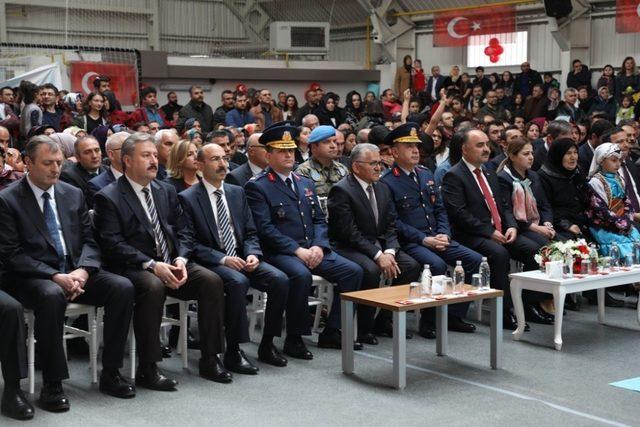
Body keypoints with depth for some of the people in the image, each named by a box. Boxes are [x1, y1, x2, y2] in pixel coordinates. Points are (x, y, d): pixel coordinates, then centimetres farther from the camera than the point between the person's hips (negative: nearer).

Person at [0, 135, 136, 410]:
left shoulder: (73, 194, 14)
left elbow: (89, 241, 12)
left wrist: (82, 270, -10)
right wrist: (54, 276, -20)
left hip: (76, 272, 5)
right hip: (32, 277, -5)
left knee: (123, 287, -19)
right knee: (52, 296, -38)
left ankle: (110, 374, -10)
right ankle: (52, 385, -25)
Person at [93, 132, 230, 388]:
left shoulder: (166, 191, 17)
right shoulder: (108, 198, -3)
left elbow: (182, 232, 15)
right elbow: (112, 244, -12)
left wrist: (180, 259, -7)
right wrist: (151, 265, -21)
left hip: (171, 264, 6)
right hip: (132, 268, -6)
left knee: (212, 281, -17)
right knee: (153, 286, -37)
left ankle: (210, 360, -9)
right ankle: (147, 369, -26)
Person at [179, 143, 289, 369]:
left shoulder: (237, 193, 15)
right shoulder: (188, 198, -2)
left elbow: (250, 232, 15)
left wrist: (252, 254, -7)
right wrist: (222, 259, -19)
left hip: (242, 258, 6)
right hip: (211, 263, -5)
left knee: (280, 280, -18)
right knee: (238, 282, -35)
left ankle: (267, 344, -5)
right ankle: (233, 351, -23)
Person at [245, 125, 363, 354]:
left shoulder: (305, 184, 20)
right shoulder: (257, 187, -3)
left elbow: (319, 220, 16)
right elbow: (265, 228, -12)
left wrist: (319, 246, -4)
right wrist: (297, 250, -19)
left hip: (313, 250, 7)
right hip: (280, 252, -7)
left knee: (353, 271, -10)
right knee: (301, 275, -36)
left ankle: (331, 332, 1)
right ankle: (294, 339, -19)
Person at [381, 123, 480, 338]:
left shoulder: (426, 174, 17)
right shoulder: (387, 182, -7)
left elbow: (440, 209, 17)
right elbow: (394, 221, -13)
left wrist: (443, 234, -2)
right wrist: (424, 239, -17)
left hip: (436, 238, 7)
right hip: (409, 243, -7)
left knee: (475, 260, -8)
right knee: (437, 264, -34)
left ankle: (454, 316, 3)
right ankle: (428, 321, -15)